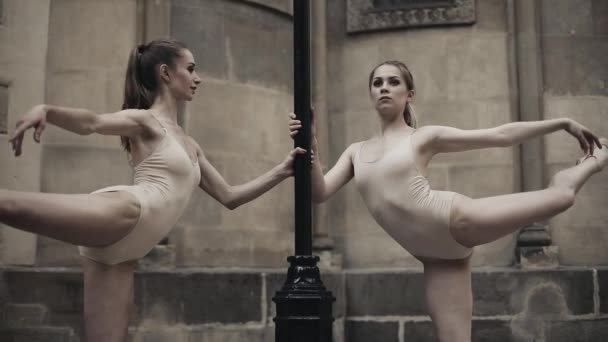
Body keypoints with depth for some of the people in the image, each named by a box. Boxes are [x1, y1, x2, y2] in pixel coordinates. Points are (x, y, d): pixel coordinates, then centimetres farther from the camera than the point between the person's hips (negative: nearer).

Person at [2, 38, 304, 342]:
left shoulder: (190, 145, 31)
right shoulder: (146, 120, 6)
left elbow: (229, 197, 32)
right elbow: (92, 123, -14)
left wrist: (283, 170, 28)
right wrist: (46, 110, -34)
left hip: (122, 249, 7)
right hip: (115, 218, -7)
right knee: (126, 210, -44)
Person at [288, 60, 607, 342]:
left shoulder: (425, 137, 3)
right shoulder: (356, 151, 14)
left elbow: (501, 135, 4)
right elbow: (319, 192, 2)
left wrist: (564, 123, 4)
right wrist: (310, 149, -13)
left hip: (456, 220, -3)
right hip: (437, 254, 3)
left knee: (561, 194, 1)